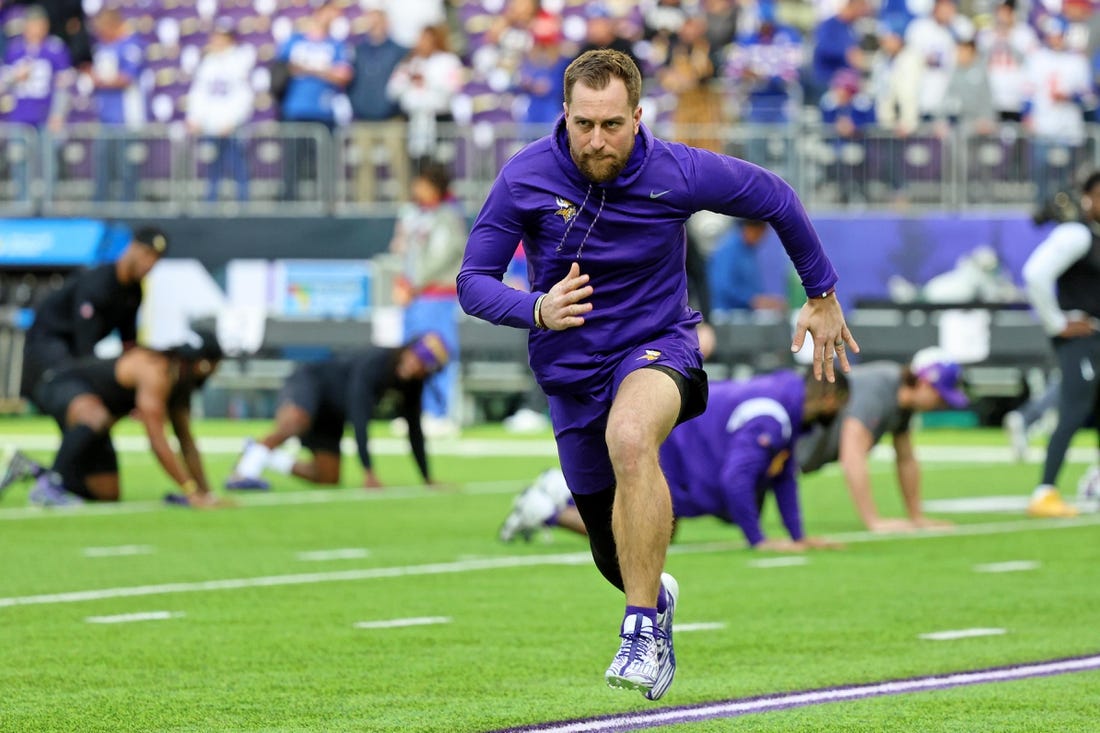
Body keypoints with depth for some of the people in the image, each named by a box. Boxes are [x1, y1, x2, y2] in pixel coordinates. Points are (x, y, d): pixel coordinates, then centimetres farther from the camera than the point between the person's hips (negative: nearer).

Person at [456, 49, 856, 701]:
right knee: (617, 560, 12)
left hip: (657, 346, -3)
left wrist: (823, 294, 11)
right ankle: (657, 595, 53)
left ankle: (644, 627, -33)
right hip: (572, 372, 3)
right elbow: (473, 281, -11)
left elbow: (775, 198, 2)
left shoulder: (678, 172, -16)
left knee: (630, 436, -40)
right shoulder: (526, 177, -14)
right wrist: (537, 310, -32)